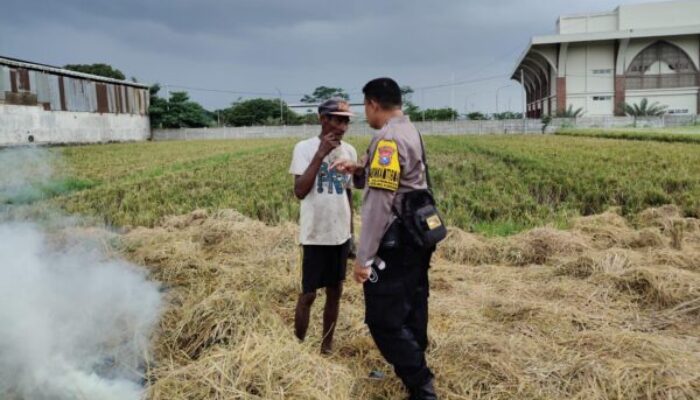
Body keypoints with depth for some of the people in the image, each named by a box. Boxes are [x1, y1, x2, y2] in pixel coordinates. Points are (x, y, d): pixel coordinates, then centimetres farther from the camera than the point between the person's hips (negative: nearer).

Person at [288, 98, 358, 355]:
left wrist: (351, 232, 16)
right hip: (315, 235, -5)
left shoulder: (349, 151, 5)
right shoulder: (305, 148, -9)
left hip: (341, 235, 5)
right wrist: (320, 154, -21)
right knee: (308, 294, 3)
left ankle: (327, 346, 26)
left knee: (335, 292, 12)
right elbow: (300, 192, -18)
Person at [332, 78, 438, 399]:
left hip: (394, 245, -10)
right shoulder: (410, 132, 13)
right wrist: (359, 171, 7)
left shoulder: (387, 138, -18)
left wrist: (364, 257, -21)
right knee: (410, 314, 19)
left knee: (384, 320, -2)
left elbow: (379, 203, -23)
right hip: (415, 240, 10)